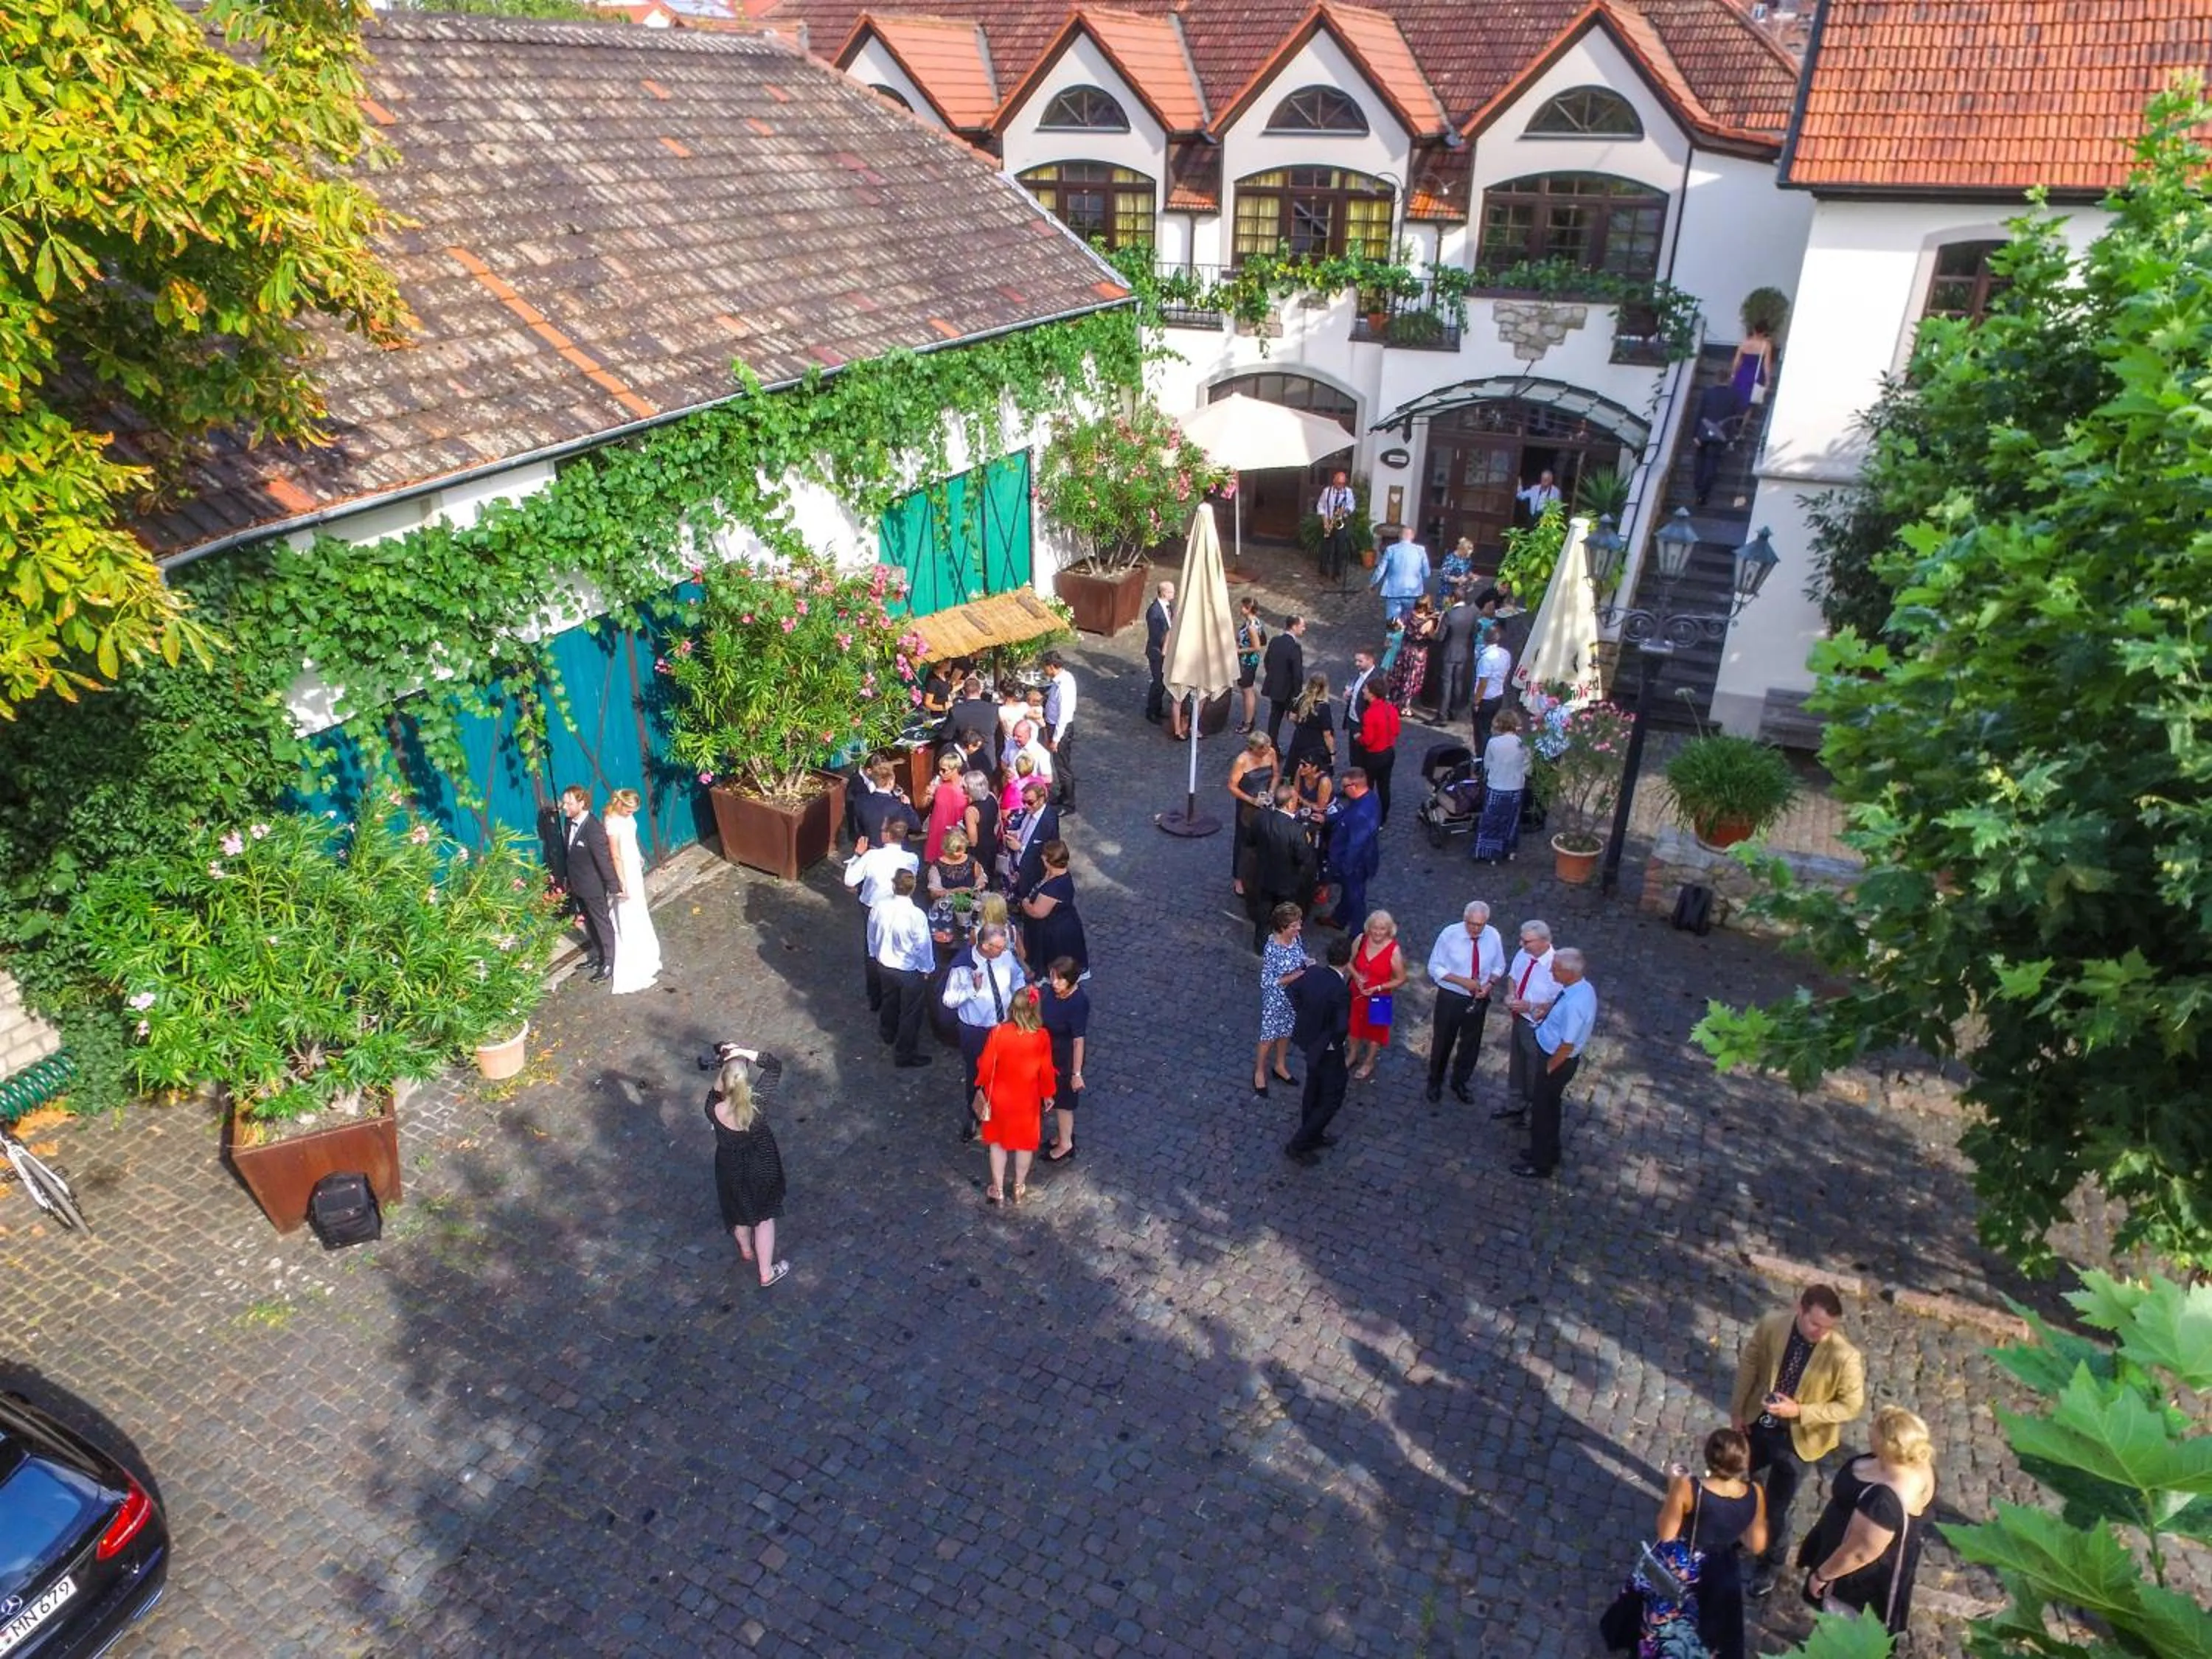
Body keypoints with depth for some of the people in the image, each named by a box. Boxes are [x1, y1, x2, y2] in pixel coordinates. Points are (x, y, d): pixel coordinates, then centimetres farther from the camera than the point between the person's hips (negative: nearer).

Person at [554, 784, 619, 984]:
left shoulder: (594, 829, -29)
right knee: (589, 923, 24)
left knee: (602, 925, 10)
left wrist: (614, 888, -19)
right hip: (577, 886, 8)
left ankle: (608, 964, 25)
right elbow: (567, 853, 8)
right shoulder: (570, 822, -5)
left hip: (593, 887, -7)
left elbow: (605, 861, -25)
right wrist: (566, 878, 15)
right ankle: (596, 954, 43)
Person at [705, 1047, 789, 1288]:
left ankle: (746, 1250, 59)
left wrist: (725, 1063, -14)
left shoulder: (714, 1110, -30)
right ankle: (766, 1272, 36)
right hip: (761, 1168, -2)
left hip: (731, 1169, 2)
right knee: (765, 1218, 21)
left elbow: (716, 1092, -4)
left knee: (740, 1212, 31)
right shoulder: (756, 1103, -33)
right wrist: (744, 1053, -29)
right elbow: (775, 1066, -21)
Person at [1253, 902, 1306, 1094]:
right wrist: (1295, 976, -28)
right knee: (1269, 1037, 15)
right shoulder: (1272, 950, -33)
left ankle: (1279, 1067, 50)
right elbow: (1266, 983, -26)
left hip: (1293, 996, 7)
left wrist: (1307, 964, -14)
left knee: (1285, 1032, 26)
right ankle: (1259, 1072, 39)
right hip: (1276, 1000, -7)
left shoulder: (1295, 938, -11)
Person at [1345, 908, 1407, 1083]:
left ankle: (1369, 1063, 43)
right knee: (1355, 1024, 24)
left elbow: (1400, 979, -15)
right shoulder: (1361, 939, -14)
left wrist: (1377, 988, -22)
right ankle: (1353, 1055, 51)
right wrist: (1356, 976, -18)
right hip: (1357, 992, 3)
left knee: (1375, 1029, 19)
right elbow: (1350, 962, 1)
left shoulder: (1394, 950, -24)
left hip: (1380, 998, -3)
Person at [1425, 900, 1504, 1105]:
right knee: (1442, 1042, 14)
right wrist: (1462, 981, -23)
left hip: (1479, 999, 3)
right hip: (1450, 997, -3)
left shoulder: (1493, 937, -12)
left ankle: (1459, 1084, 43)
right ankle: (1435, 1084, 38)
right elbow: (1434, 967, -13)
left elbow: (1498, 967, 3)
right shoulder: (1449, 935, -19)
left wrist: (1490, 984, -17)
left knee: (1471, 1044, 19)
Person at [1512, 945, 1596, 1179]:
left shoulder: (1574, 1004, -36)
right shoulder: (1583, 987, -6)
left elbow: (1567, 1045, -28)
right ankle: (1548, 1152, 47)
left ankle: (1540, 1165, 28)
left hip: (1558, 1061, -9)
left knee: (1542, 1110, 10)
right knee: (1549, 1107, 27)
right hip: (1555, 1056, 9)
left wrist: (1548, 1069, -16)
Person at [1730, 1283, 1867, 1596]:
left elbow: (1851, 1405, -16)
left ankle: (1770, 1564, 45)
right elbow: (1749, 1363, -4)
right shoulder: (1771, 1325, -21)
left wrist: (1800, 1411, -26)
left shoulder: (1844, 1357, -29)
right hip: (1757, 1424, 3)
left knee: (1776, 1508, 15)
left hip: (1797, 1440, -3)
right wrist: (1738, 1410, 0)